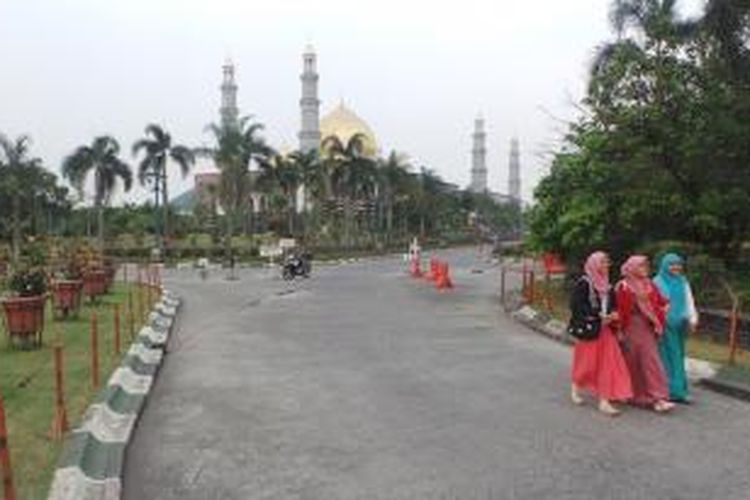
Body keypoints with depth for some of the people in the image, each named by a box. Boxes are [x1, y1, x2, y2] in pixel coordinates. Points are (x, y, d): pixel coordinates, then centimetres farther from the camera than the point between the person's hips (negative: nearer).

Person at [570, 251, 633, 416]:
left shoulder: (606, 285, 11)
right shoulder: (583, 283, -9)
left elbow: (612, 304, 18)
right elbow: (577, 305, -15)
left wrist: (613, 315, -3)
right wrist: (598, 315, -19)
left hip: (605, 329, 6)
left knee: (607, 364, -1)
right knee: (587, 362, 4)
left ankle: (604, 401, 4)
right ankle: (575, 387, 32)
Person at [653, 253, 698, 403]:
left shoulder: (683, 283, 11)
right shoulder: (658, 282, -3)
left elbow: (689, 302, 8)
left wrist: (692, 319, -6)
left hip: (679, 325, 5)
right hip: (664, 325, -5)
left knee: (678, 356, 8)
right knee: (668, 357, -3)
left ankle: (679, 390, 14)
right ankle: (671, 391, 2)